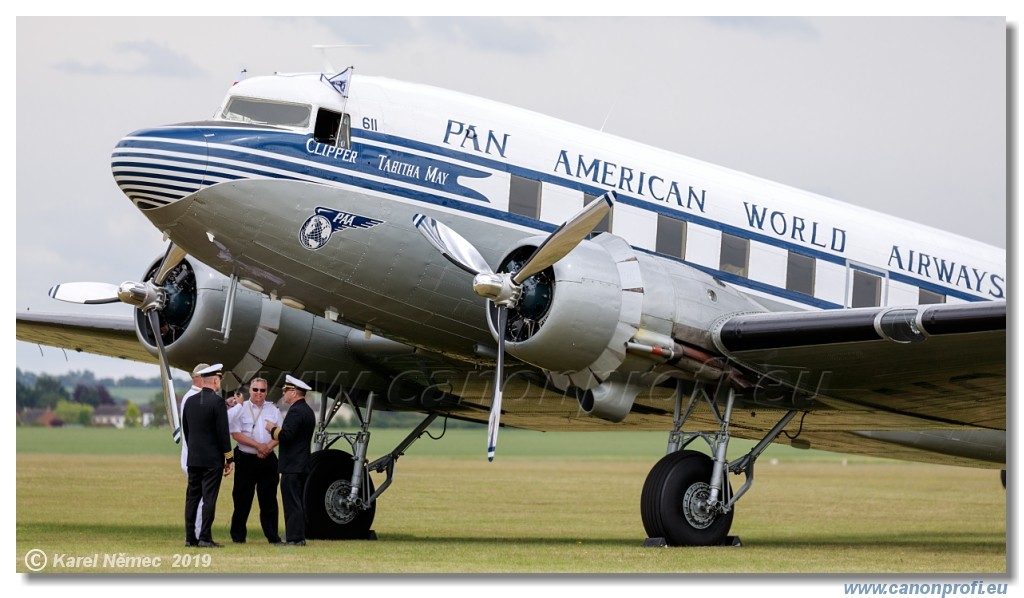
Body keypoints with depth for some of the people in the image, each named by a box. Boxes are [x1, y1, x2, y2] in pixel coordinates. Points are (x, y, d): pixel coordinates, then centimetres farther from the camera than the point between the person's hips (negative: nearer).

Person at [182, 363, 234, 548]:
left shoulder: (190, 401, 7)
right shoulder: (217, 402, -12)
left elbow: (185, 429, 13)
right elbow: (223, 432, -13)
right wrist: (229, 458, -6)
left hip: (193, 458, 6)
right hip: (213, 459, -6)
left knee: (192, 497, 8)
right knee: (209, 498, -4)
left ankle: (190, 537, 9)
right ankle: (205, 537, -6)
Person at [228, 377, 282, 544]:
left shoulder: (273, 410, 11)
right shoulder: (240, 409, 0)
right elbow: (236, 434, -7)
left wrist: (268, 446, -11)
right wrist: (258, 446, -13)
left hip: (268, 459, 3)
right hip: (246, 459, -3)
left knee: (269, 499, 4)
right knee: (242, 499, 0)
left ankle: (272, 536, 8)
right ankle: (238, 536, 7)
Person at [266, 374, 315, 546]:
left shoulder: (296, 411, -16)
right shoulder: (308, 411, 16)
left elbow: (285, 435, -24)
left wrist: (272, 429, -6)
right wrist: (277, 429, 16)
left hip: (292, 467, -10)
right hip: (303, 465, 10)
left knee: (292, 503, -9)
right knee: (298, 503, 14)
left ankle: (294, 538, -10)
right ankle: (299, 537, 16)